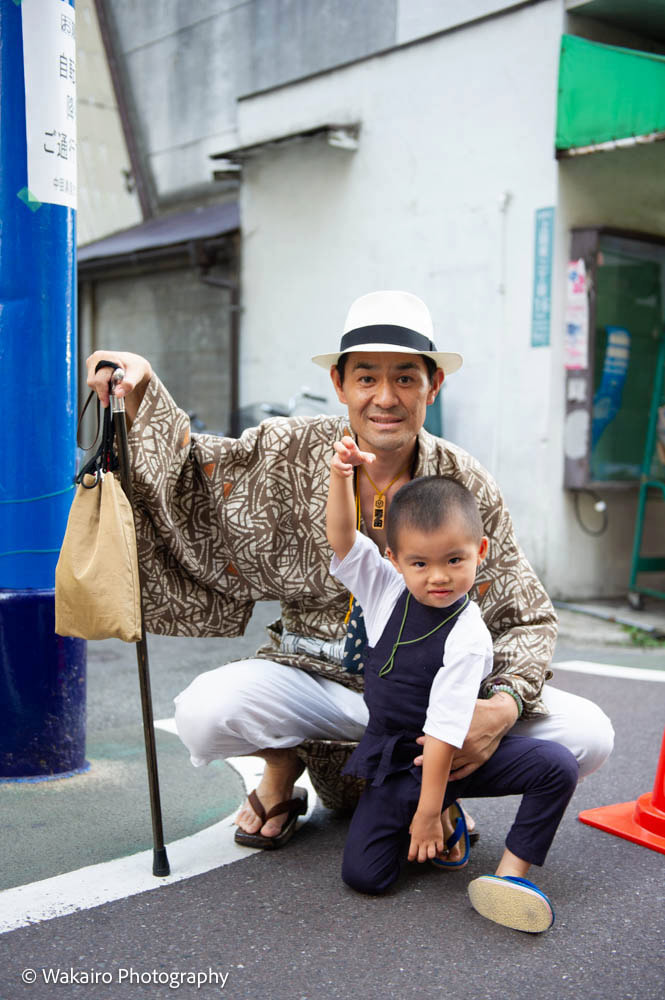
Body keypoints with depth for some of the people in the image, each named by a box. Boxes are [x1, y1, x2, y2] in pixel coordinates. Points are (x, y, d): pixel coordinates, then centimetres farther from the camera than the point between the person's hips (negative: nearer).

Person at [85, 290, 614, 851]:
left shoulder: (468, 488, -7)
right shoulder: (288, 452, -7)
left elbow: (527, 619, -3)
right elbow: (189, 470, 4)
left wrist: (505, 705, -23)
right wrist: (141, 388, -13)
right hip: (314, 680, 0)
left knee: (587, 735, -17)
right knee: (204, 713, -30)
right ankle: (285, 764, 7)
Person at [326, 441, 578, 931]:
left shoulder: (467, 637, -21)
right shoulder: (387, 590, -7)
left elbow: (444, 731, -23)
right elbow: (343, 538, -13)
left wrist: (427, 811, -22)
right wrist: (341, 473, -28)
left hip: (459, 756, -3)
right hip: (394, 760, 3)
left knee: (558, 765, -25)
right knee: (362, 873, -12)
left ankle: (512, 870, -12)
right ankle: (446, 819, 12)